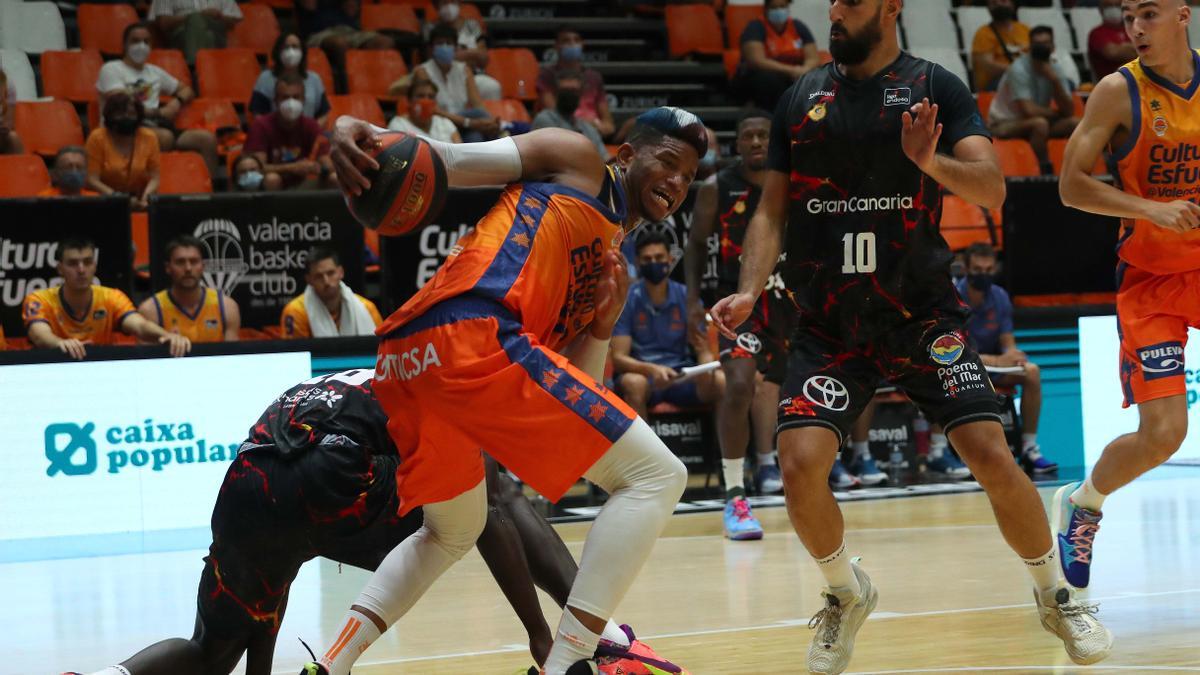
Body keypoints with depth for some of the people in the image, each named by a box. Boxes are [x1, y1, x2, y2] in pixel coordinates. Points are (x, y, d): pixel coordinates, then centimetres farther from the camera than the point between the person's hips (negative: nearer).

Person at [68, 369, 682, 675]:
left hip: (245, 498, 5)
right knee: (497, 499, 16)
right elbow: (494, 515, 12)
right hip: (337, 483, -5)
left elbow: (273, 550, 44)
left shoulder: (314, 394, 43)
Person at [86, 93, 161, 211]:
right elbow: (92, 180, -8)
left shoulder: (149, 138, 2)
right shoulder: (98, 138, -5)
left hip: (138, 203, 2)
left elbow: (154, 178, 1)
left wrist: (145, 198, -19)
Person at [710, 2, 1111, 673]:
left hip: (922, 312, -2)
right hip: (830, 325, 2)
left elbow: (993, 189, -11)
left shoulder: (935, 87, -1)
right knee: (801, 464, -15)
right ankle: (847, 594, 13)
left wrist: (932, 161, -30)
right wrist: (749, 292, -4)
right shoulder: (802, 98, 7)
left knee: (994, 458, -10)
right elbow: (772, 210, 11)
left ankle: (1057, 596, 13)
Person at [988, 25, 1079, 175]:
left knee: (1076, 123, -13)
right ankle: (1047, 173, -26)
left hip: (1037, 124, 7)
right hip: (1003, 124, -7)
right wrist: (1056, 113, -11)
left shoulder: (1055, 70, -1)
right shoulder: (1019, 70, -20)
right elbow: (1029, 110, -28)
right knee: (1040, 123, -35)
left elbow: (1069, 111, -8)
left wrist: (1055, 81, -20)